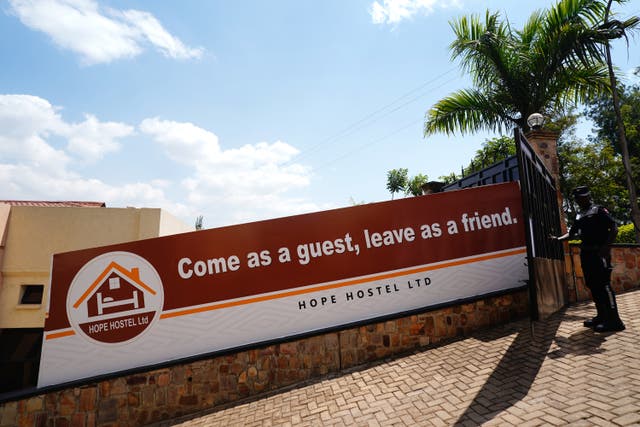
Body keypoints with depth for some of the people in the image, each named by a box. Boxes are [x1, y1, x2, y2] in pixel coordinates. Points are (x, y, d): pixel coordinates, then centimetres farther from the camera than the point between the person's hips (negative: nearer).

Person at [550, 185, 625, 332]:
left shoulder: (599, 210, -1)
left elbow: (614, 229, -9)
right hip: (586, 253, 7)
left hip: (599, 253, -7)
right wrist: (558, 238, 9)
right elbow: (571, 234, 23)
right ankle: (602, 316, 16)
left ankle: (614, 320, -6)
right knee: (592, 285, 8)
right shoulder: (579, 216, 18)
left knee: (603, 284, -10)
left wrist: (606, 247, -18)